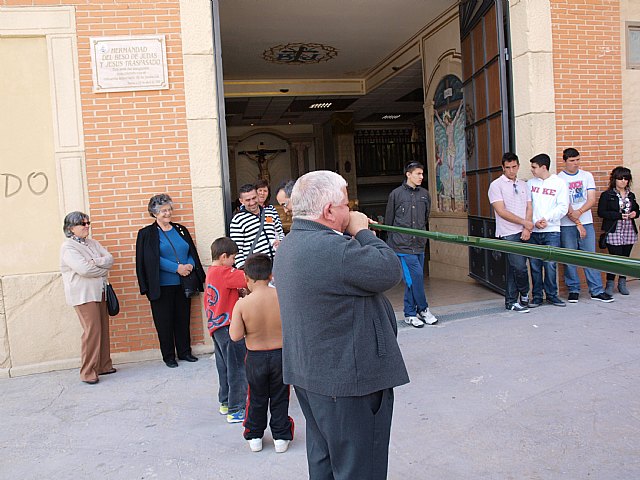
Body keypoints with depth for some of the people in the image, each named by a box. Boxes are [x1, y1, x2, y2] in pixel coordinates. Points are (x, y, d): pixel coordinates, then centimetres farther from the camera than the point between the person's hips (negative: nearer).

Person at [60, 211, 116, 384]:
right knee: (92, 331, -10)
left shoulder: (93, 243, 14)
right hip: (84, 295, -7)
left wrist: (95, 262, -14)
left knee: (103, 330, 9)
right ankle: (88, 372, -1)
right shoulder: (68, 247, -8)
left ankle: (103, 365, 20)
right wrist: (104, 269, -5)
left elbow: (110, 259, 4)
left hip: (100, 292, 7)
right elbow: (84, 269, -20)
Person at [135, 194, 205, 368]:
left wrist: (190, 265, -11)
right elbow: (152, 259, -11)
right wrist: (177, 267, -18)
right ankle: (168, 356, 16)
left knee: (183, 319, 10)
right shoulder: (147, 234, -2)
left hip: (183, 283, 4)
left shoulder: (181, 230, 12)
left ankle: (184, 352, 23)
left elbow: (192, 252, 11)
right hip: (162, 286, -4)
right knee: (165, 321, 4)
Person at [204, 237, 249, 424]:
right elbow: (247, 278, -28)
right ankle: (236, 411, 4)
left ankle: (225, 403, 31)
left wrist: (237, 292, 13)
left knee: (224, 367, 20)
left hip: (215, 326, 10)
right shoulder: (224, 273, -18)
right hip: (228, 326, -10)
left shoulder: (210, 273, 12)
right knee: (237, 369, -1)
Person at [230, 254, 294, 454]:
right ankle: (281, 437, 25)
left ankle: (254, 437, 32)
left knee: (257, 398, 19)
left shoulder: (242, 304, -18)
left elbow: (235, 336, -16)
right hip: (281, 354, 0)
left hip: (255, 357, 0)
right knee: (279, 398, 16)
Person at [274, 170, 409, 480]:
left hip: (307, 373, 10)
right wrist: (362, 232, -8)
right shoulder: (331, 248, -27)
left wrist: (357, 235, 4)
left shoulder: (288, 245, 7)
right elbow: (390, 271, -20)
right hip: (347, 379, -10)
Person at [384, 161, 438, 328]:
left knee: (413, 279, 8)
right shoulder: (396, 194, -2)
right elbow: (389, 221, 4)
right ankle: (423, 309, 7)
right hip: (402, 244, -5)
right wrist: (391, 242, 8)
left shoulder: (425, 194, 10)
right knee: (416, 275, -10)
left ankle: (410, 313, 18)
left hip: (419, 244, 5)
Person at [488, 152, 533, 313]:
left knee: (514, 268, 8)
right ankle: (524, 295, 14)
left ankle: (511, 302, 16)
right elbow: (501, 211, -10)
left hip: (524, 233, 5)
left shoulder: (523, 185, 15)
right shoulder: (496, 185, -3)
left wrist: (527, 229, -4)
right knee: (519, 267, -11)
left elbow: (529, 208, 11)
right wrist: (524, 222, -9)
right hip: (508, 234, -5)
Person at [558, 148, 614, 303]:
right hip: (566, 225, -2)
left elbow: (592, 199, 2)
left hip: (586, 223, 2)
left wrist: (579, 212, -16)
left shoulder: (587, 176, 9)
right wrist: (577, 223, -12)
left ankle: (597, 291, 8)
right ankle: (573, 290, 14)